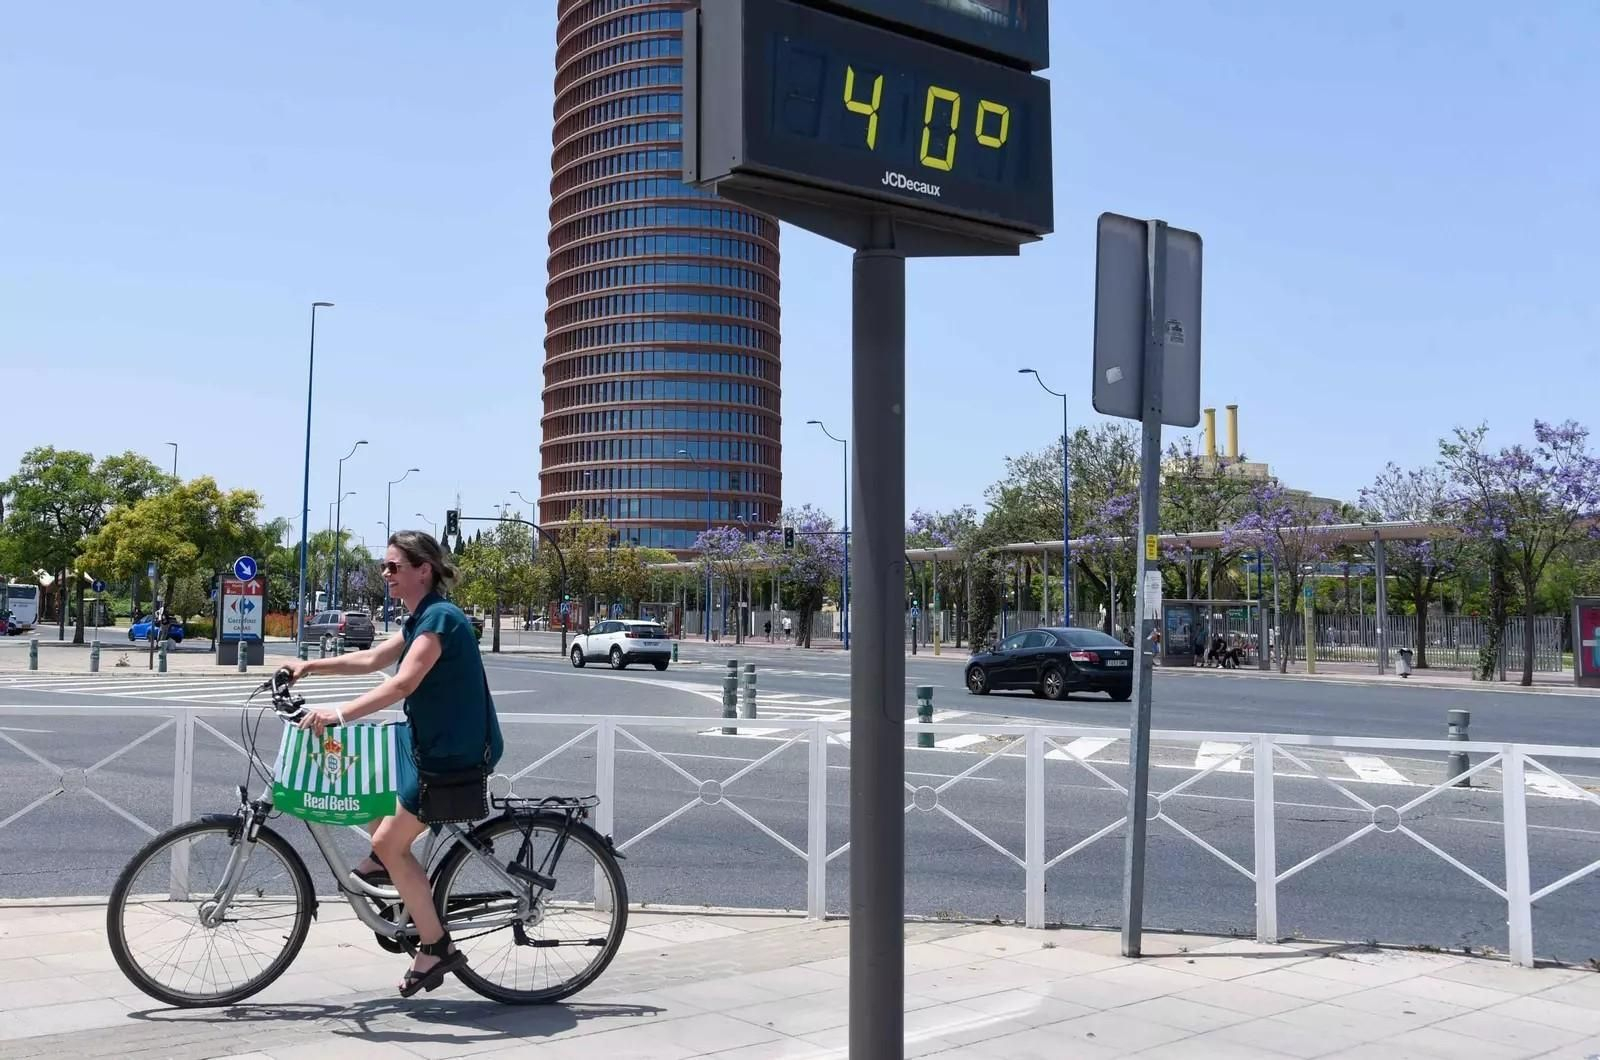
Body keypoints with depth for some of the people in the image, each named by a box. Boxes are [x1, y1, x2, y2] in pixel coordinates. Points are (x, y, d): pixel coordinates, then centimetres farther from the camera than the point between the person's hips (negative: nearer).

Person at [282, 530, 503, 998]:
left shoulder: (440, 618, -19)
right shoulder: (421, 619, 12)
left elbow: (402, 684, -31)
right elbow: (371, 660, 20)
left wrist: (339, 713, -37)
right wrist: (311, 666, 14)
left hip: (455, 756, -10)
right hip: (429, 743, 10)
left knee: (389, 843, -7)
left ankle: (437, 947, 3)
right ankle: (386, 861, 24)